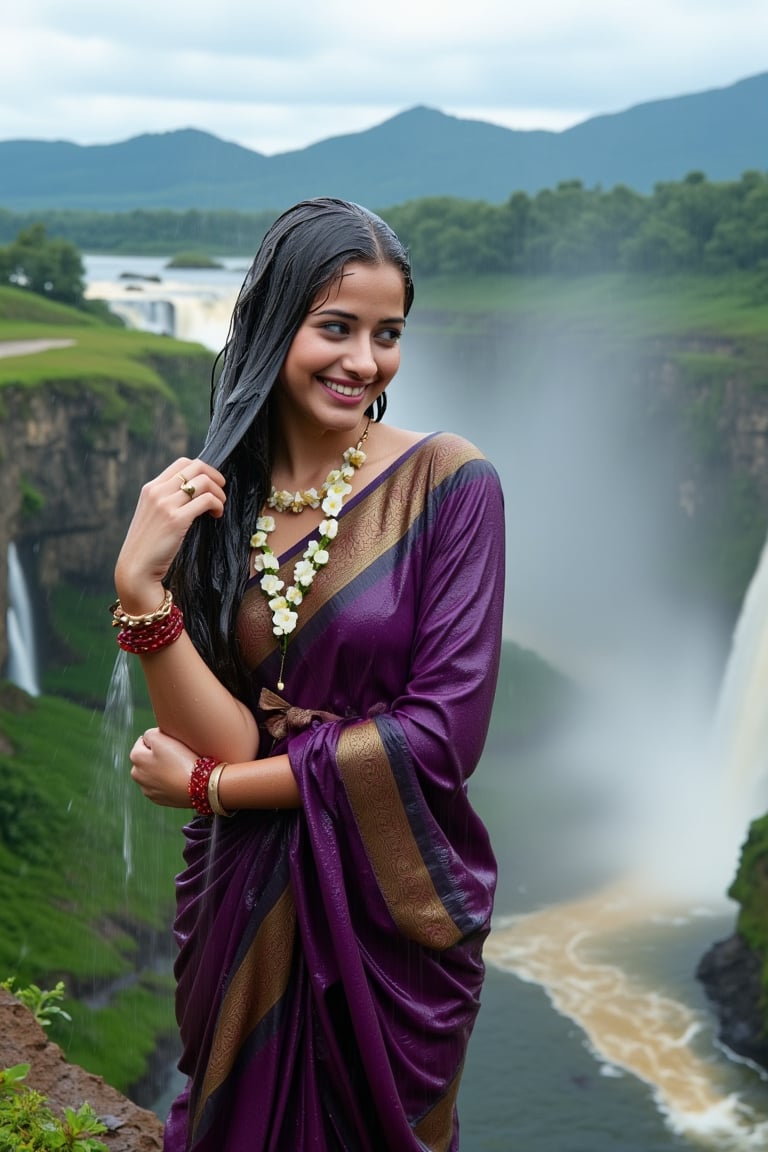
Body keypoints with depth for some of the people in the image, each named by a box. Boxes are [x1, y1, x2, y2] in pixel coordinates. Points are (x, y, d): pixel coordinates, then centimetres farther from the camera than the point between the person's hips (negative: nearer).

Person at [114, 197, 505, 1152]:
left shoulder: (447, 482, -14)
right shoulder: (210, 500, -4)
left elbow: (444, 734, -19)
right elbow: (224, 741, -12)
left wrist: (208, 784, -13)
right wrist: (139, 589, -25)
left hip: (396, 906, -3)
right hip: (246, 902, 3)